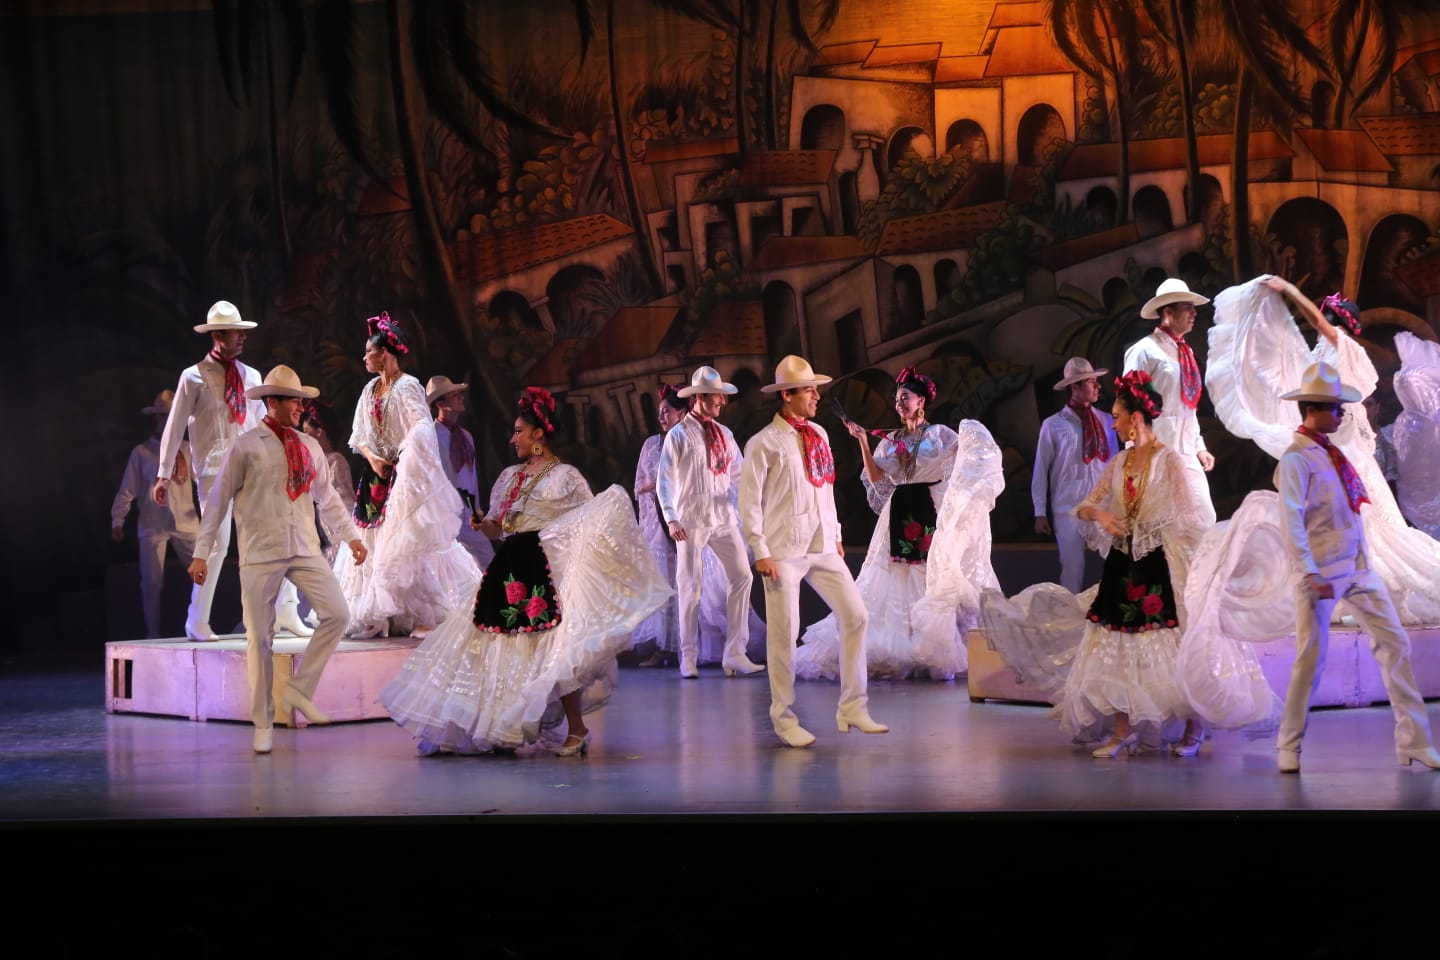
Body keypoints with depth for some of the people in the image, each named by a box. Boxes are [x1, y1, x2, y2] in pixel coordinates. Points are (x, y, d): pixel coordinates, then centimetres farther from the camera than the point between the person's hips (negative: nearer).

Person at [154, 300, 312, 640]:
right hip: (215, 468, -5)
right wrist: (163, 475, -4)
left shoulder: (250, 376, 13)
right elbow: (174, 427, -1)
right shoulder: (194, 377, -2)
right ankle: (197, 622, 3)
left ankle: (286, 612, 7)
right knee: (217, 542, -8)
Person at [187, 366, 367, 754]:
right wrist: (201, 553, -3)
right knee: (260, 636, 0)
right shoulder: (246, 446, -2)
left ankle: (299, 689, 5)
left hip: (305, 550, 4)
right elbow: (218, 501, -1)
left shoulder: (309, 446, 11)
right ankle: (262, 724, 10)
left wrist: (351, 536, 12)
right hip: (260, 553, -4)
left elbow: (327, 497, 19)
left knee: (337, 614, -10)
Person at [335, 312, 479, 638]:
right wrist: (371, 457, -4)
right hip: (376, 476, 8)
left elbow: (423, 428, -20)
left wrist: (407, 456, -30)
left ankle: (428, 615, -4)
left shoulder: (407, 386, -10)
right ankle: (380, 618, 9)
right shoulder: (370, 390, 13)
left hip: (403, 476, -8)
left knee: (406, 546, -10)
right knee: (372, 543, 5)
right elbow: (358, 435, 14)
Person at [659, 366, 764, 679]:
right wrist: (671, 519, -15)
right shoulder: (678, 435, -3)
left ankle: (735, 654, 1)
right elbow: (664, 481, -6)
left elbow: (738, 475, 17)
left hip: (724, 518, 5)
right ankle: (688, 658, 11)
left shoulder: (724, 434, 13)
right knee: (690, 586, 0)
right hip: (692, 520, -5)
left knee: (741, 577, -5)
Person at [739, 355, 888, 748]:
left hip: (823, 549, 6)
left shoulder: (818, 434, 11)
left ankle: (852, 709, 9)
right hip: (784, 552, -6)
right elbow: (750, 501, -9)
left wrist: (835, 535, 17)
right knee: (783, 634, -2)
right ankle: (784, 719, 11)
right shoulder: (764, 444, -9)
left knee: (855, 616, 0)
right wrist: (760, 552, -13)